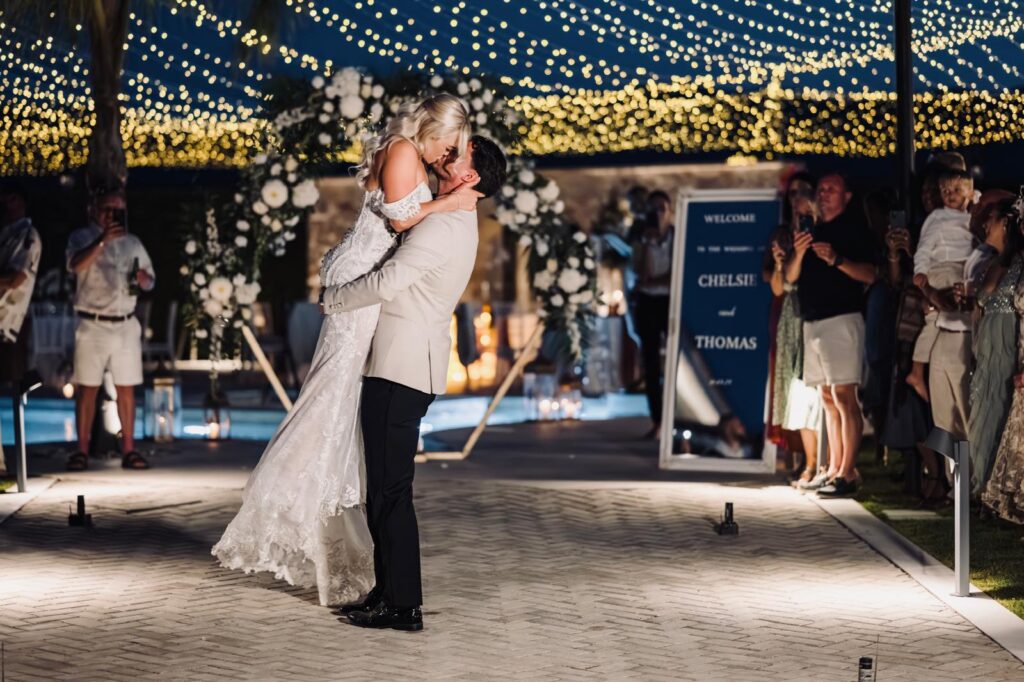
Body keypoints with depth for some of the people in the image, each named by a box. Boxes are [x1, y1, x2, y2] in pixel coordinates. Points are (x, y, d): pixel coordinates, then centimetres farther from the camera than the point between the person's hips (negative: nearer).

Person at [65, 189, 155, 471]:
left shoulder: (132, 242, 16)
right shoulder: (83, 237, 4)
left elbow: (151, 281, 19)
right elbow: (76, 265, -17)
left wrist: (143, 278, -4)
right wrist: (102, 240, -27)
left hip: (126, 325, 3)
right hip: (92, 325, -3)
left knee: (126, 389, 2)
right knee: (87, 388, -3)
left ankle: (129, 450, 5)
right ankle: (82, 450, -1)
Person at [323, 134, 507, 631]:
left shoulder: (445, 225, -15)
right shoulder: (454, 223, 19)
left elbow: (387, 282, -20)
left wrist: (333, 300, -5)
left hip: (400, 370, -10)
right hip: (404, 366, 10)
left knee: (390, 488, -9)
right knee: (385, 487, 14)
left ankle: (403, 605, -6)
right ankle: (389, 592, 20)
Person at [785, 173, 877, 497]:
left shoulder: (854, 230, 0)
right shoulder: (813, 231, 20)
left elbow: (870, 274, -11)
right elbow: (791, 277, 15)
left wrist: (837, 260, -23)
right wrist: (798, 254, -4)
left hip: (842, 320, -8)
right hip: (812, 322, 8)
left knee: (844, 396, -12)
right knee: (828, 398, 8)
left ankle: (847, 474, -14)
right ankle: (833, 469, 11)